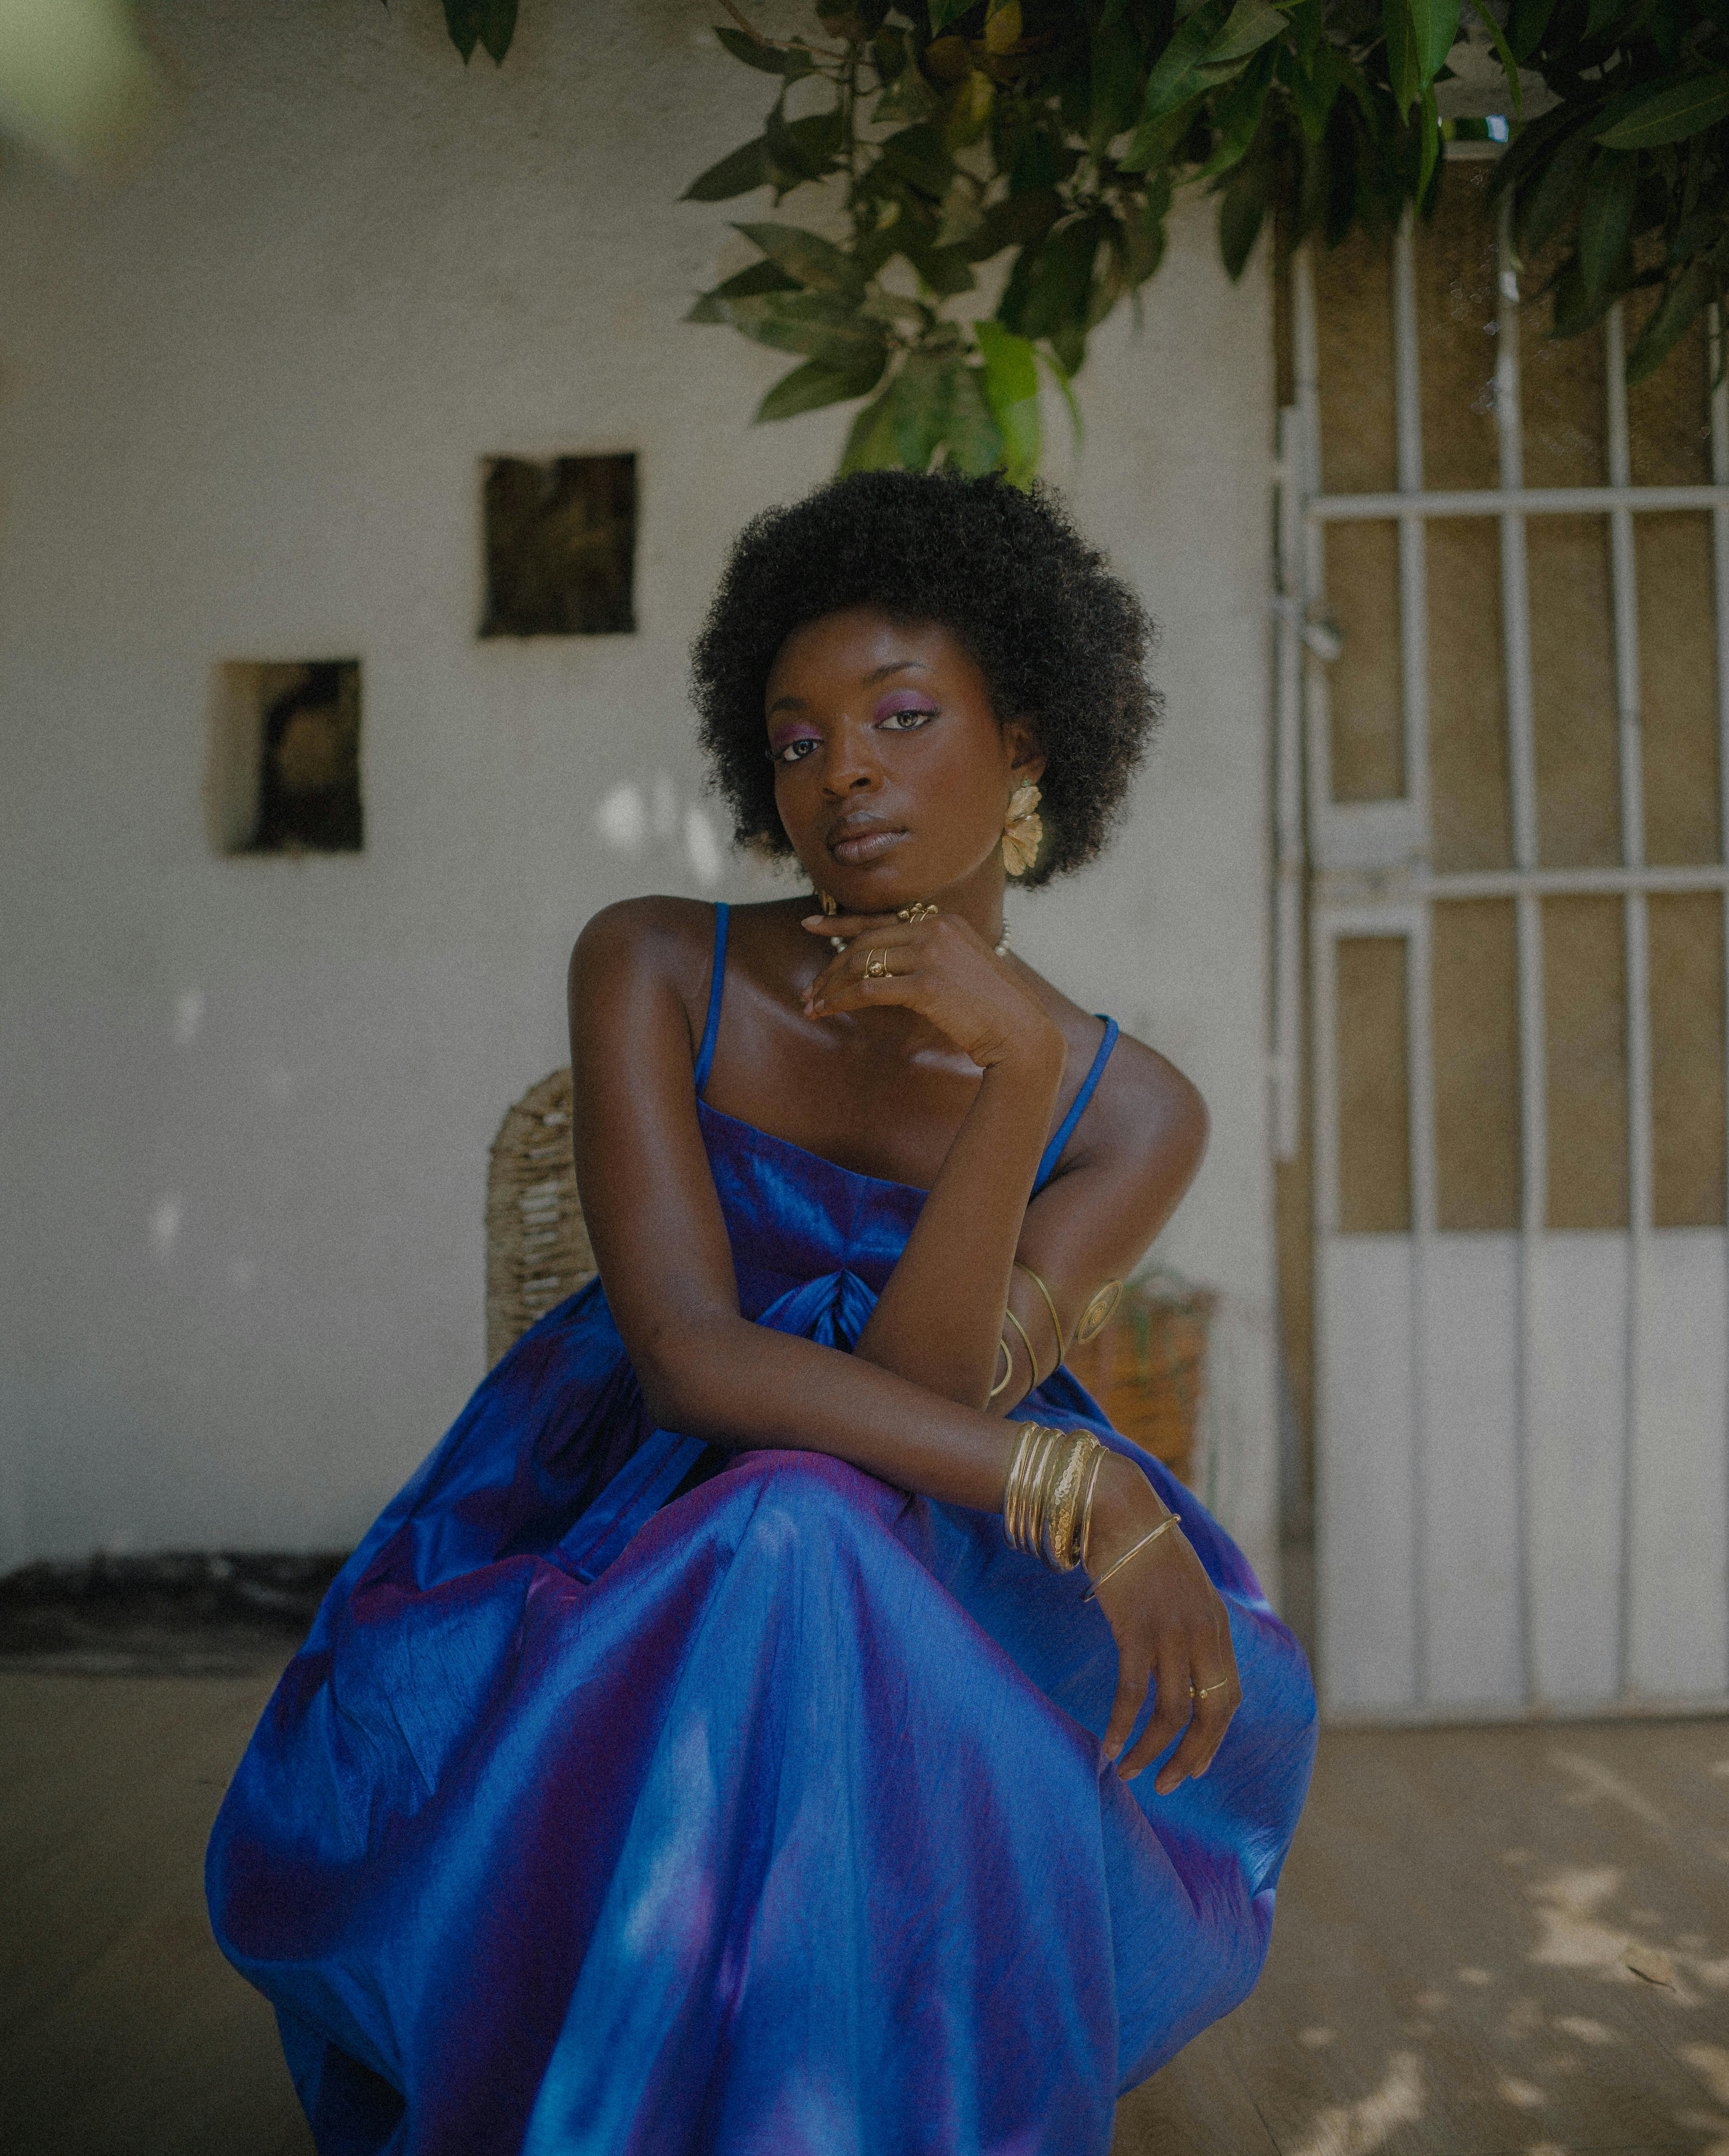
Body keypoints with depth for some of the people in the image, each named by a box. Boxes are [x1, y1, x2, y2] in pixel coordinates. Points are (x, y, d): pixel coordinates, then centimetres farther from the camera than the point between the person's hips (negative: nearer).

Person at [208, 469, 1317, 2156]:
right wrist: (1080, 1490, -29)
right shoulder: (655, 971, -8)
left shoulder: (1130, 1112, -4)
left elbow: (929, 1400, -16)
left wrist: (1015, 1070, -28)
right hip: (621, 1539, -1)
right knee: (795, 1547, -35)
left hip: (924, 1589, 1)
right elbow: (685, 1358, -20)